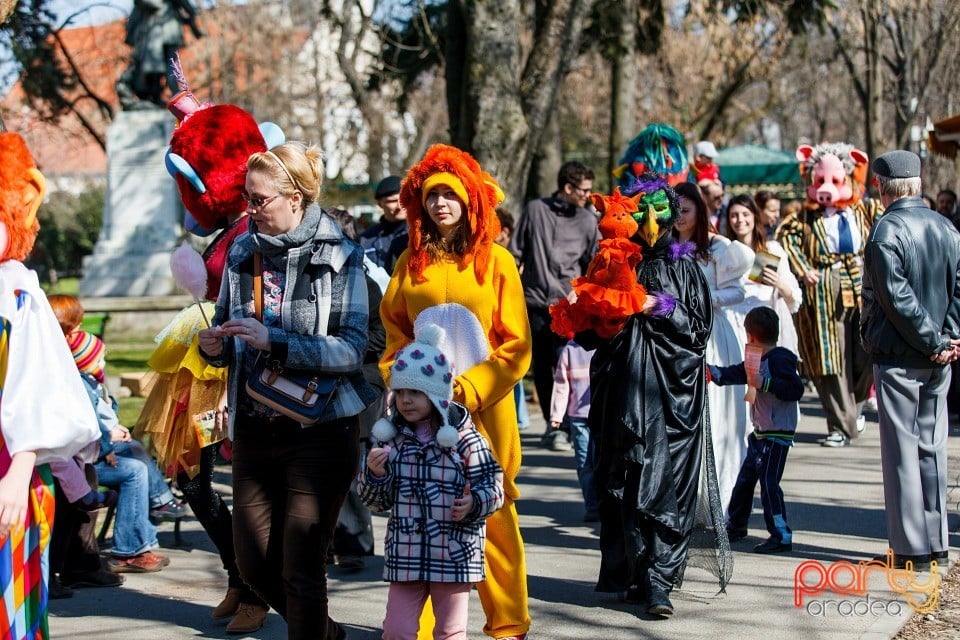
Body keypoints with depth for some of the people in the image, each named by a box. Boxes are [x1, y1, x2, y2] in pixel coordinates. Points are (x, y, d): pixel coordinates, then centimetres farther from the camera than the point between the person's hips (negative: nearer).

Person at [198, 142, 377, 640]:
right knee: (254, 563, 11)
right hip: (254, 428, 6)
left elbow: (351, 350, -16)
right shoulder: (242, 253, 7)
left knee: (301, 569, -3)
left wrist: (273, 342, -25)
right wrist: (213, 346, -8)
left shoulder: (340, 258, -8)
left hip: (319, 433, -5)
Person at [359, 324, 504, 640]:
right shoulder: (391, 439, 2)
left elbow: (492, 484, -4)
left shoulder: (465, 438, -8)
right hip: (405, 555, 3)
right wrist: (374, 474, -14)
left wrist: (474, 503, -24)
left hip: (454, 555, -3)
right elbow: (377, 501, 6)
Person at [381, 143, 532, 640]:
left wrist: (468, 389, -11)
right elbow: (394, 334, 15)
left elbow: (516, 346, -2)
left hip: (483, 409, -2)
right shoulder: (411, 262, 9)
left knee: (492, 513, 2)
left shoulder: (497, 260, 1)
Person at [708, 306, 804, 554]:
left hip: (777, 434, -10)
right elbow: (735, 374, 26)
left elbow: (796, 389, -25)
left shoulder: (780, 359, -17)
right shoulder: (757, 360, 12)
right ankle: (736, 524, 34)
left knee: (769, 483, -11)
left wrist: (765, 383, -27)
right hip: (760, 432, 10)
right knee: (745, 478, 19)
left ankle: (781, 536, -8)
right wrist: (710, 371, 30)